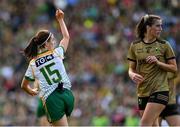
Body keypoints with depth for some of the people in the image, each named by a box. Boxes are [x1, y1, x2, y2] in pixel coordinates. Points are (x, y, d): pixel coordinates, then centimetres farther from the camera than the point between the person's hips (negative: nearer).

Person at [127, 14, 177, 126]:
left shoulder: (164, 45, 0)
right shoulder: (135, 46, 6)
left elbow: (174, 68, 2)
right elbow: (131, 69, 11)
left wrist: (158, 62, -13)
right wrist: (133, 75, -12)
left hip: (160, 90, -4)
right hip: (142, 91, 4)